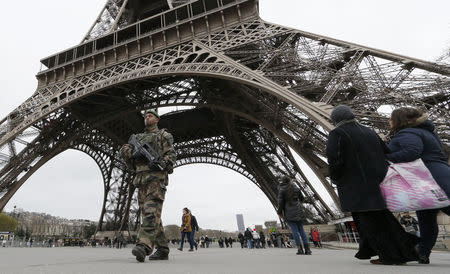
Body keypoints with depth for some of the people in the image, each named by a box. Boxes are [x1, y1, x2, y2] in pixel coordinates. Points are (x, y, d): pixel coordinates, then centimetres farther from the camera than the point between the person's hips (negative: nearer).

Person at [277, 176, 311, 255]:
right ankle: (307, 249, 5)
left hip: (289, 212, -4)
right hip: (298, 211, 4)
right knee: (301, 229, 8)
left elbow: (280, 202, -9)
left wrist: (279, 213, 1)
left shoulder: (281, 190, -6)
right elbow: (302, 199, 18)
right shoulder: (296, 188, 8)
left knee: (294, 230, -2)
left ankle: (300, 249, -4)